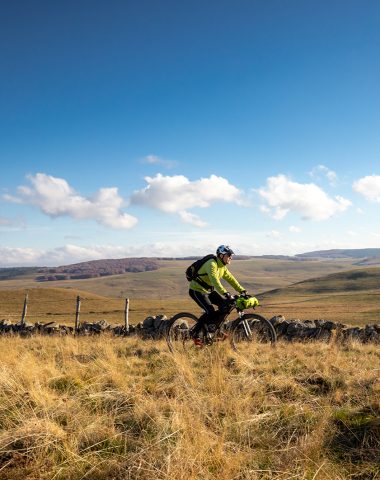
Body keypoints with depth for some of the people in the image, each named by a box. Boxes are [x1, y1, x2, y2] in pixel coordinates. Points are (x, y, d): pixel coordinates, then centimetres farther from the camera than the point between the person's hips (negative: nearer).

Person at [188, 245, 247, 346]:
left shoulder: (223, 267, 6)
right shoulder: (212, 264, -24)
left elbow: (231, 279, 5)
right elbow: (214, 280, -38)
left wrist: (242, 290, -6)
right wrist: (225, 293, -48)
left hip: (208, 290, 9)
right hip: (197, 290, -9)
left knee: (226, 304, -5)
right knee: (210, 311, -23)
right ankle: (195, 334, -7)